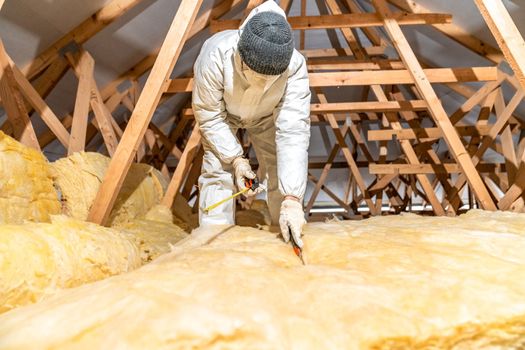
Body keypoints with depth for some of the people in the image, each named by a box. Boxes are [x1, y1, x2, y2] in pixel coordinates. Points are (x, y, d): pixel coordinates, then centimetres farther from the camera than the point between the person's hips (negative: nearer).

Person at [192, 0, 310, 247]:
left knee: (283, 172, -7)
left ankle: (289, 235, 12)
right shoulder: (215, 55, -40)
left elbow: (293, 132, -43)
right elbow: (208, 115, -25)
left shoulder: (295, 65, -38)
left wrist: (292, 199, -50)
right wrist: (235, 158, -31)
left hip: (266, 115, 1)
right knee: (217, 170, -14)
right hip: (222, 112, 0)